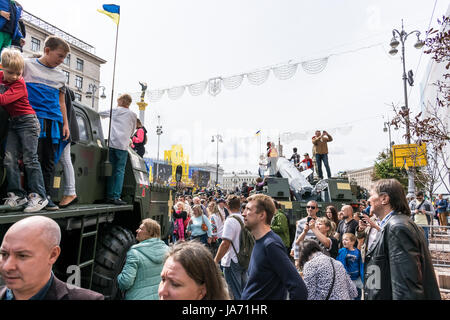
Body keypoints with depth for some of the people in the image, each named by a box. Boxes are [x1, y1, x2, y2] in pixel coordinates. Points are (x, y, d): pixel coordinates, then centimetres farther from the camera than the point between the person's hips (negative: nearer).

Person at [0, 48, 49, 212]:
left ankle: (39, 196, -7)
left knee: (30, 159, -10)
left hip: (28, 121, -6)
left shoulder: (19, 84, -13)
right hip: (13, 122, 7)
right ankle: (17, 194, 1)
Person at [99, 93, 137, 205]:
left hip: (112, 143, 2)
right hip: (123, 145, -2)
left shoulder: (114, 111, 14)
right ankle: (116, 197, -6)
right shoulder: (133, 115, 12)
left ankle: (110, 196, 8)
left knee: (111, 170, 7)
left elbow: (100, 114, 31)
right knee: (120, 171, 0)